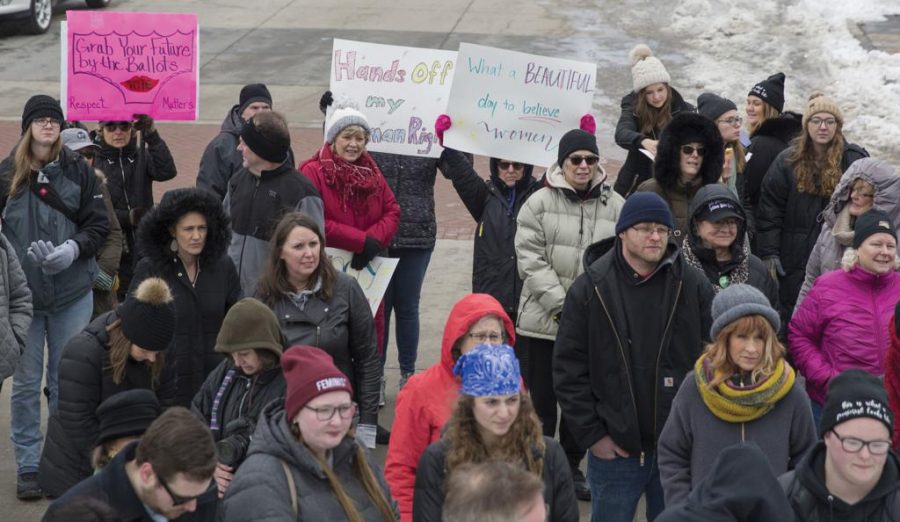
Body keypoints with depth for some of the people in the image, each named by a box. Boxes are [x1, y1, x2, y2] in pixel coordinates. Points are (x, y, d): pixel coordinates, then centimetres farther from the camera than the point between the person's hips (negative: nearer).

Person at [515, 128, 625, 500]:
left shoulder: (615, 207, 2)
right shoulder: (539, 204, -3)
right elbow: (531, 262, -8)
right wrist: (561, 304, -16)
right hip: (542, 320, -2)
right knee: (541, 399, 6)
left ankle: (572, 467, 28)